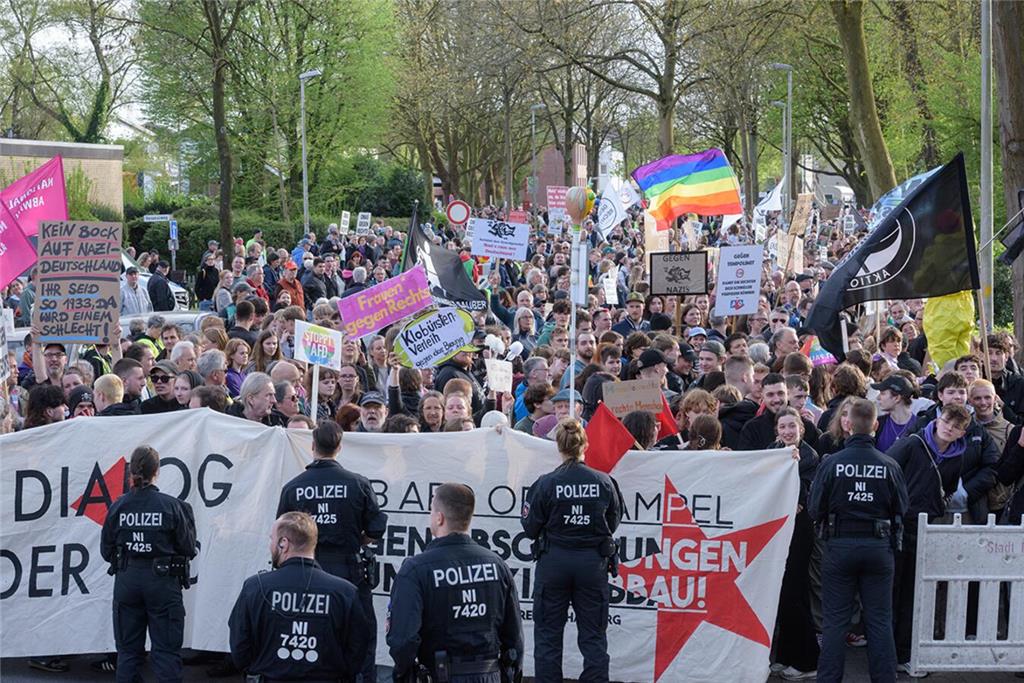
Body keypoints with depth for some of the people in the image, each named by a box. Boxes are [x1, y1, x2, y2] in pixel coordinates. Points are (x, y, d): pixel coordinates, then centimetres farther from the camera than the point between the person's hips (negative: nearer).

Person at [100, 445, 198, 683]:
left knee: (128, 650, 11)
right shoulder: (170, 506, -10)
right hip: (162, 582, -2)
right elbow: (188, 548, -5)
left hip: (127, 581, 2)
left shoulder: (118, 507, -4)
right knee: (166, 650, 3)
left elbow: (106, 551, 3)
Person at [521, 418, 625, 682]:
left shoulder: (546, 484, -12)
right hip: (593, 561, 1)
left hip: (554, 561, -1)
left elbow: (531, 528, -5)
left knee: (548, 633, 9)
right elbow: (613, 523, 4)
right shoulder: (604, 482, -7)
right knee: (593, 635, 9)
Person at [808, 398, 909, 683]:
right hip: (879, 547, 1)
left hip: (840, 545, -1)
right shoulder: (889, 466, -6)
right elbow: (901, 509, 3)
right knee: (879, 620, 8)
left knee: (835, 620, 5)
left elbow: (815, 509, -5)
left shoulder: (832, 464, -11)